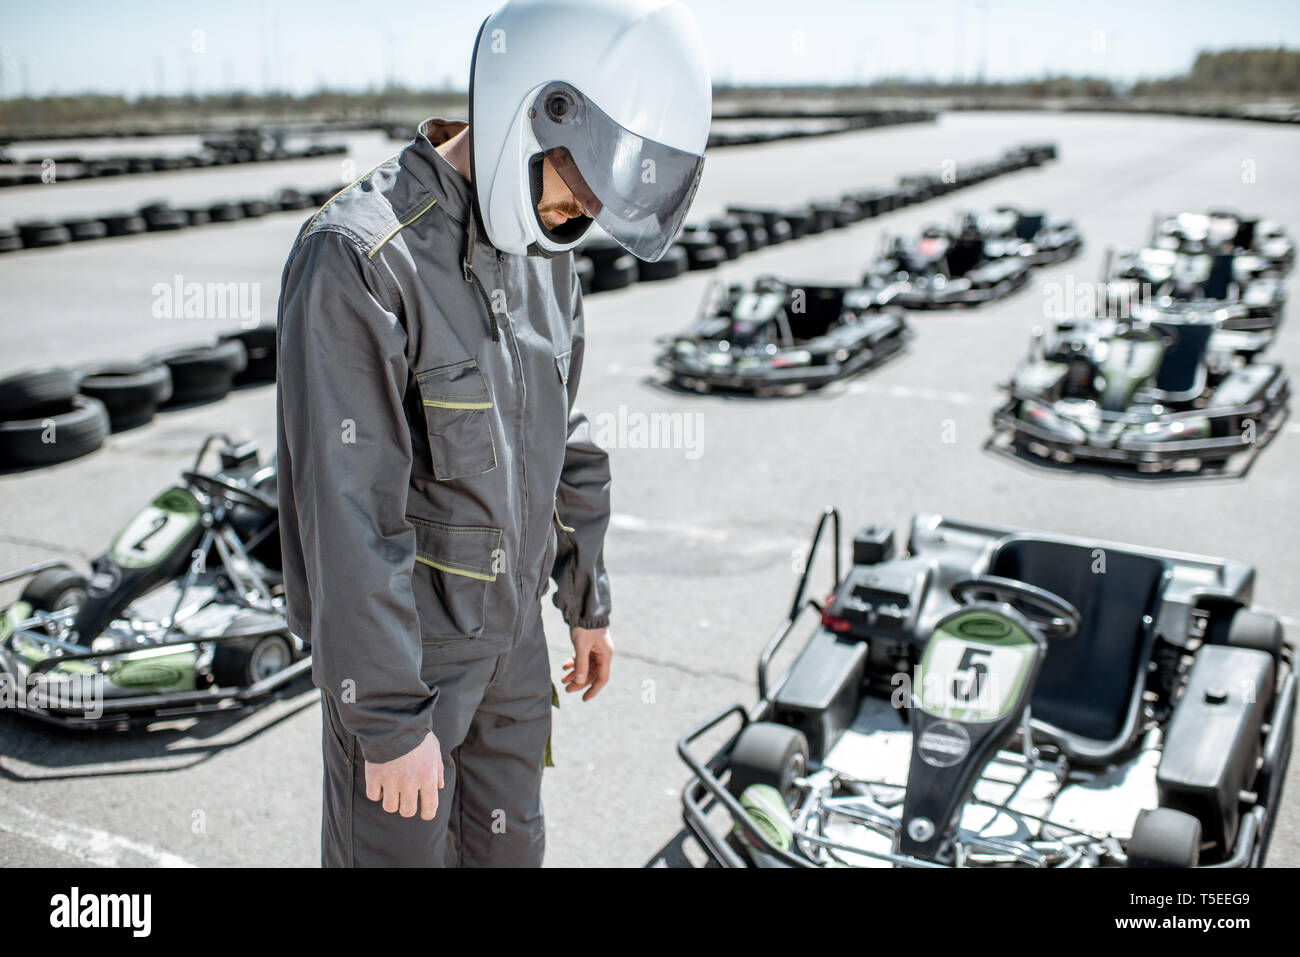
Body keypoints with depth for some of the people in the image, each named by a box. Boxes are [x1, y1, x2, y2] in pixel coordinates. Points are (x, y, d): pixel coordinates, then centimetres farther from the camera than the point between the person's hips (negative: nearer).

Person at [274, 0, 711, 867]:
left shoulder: (544, 251, 0)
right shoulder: (358, 259, -26)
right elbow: (346, 516, -27)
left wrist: (588, 602, 15)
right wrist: (391, 722, -23)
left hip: (510, 630, 7)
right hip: (398, 639, -7)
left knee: (507, 847, 21)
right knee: (396, 852, 11)